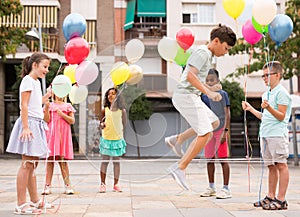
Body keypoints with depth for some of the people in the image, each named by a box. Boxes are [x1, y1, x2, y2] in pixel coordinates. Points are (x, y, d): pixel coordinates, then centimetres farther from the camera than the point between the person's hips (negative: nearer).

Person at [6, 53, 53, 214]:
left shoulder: (36, 82, 20)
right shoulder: (28, 80, -7)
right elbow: (24, 105, -15)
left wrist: (48, 95, 27)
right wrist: (26, 127, -21)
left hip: (36, 125, 9)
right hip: (30, 123, -9)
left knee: (32, 165, 14)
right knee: (27, 164, -10)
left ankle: (35, 201, 22)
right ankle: (21, 205, -8)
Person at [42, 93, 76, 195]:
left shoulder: (68, 106, 13)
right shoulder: (49, 105, 12)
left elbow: (72, 121, 4)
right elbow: (46, 120, 2)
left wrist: (62, 114, -8)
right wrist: (46, 108, -10)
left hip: (63, 135, 0)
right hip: (51, 134, 0)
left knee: (62, 160, -3)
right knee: (50, 160, -3)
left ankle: (67, 185, -1)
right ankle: (47, 186, -1)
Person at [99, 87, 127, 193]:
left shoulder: (122, 110, -1)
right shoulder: (104, 110, -1)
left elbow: (124, 124, 8)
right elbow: (101, 122, 8)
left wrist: (121, 134, 8)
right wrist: (102, 125, -13)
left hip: (118, 139, 0)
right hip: (106, 139, 0)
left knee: (116, 162, 6)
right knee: (105, 161, 3)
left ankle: (116, 184, 13)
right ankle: (103, 184, 9)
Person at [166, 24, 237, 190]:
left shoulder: (207, 54, 21)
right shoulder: (202, 52, -10)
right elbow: (190, 75, -23)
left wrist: (210, 89, 20)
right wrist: (208, 92, -24)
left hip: (190, 97, 10)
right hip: (186, 96, -10)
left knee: (214, 122, 18)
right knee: (205, 134, -13)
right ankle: (180, 168, -11)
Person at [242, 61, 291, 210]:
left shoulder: (281, 92, -7)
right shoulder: (266, 94, 20)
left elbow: (281, 116, -13)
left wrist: (268, 107, -27)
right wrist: (250, 108, 24)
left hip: (277, 134, -9)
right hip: (265, 135, 9)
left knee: (281, 165, -6)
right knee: (271, 166, 11)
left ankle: (281, 200, -5)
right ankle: (271, 197, 16)